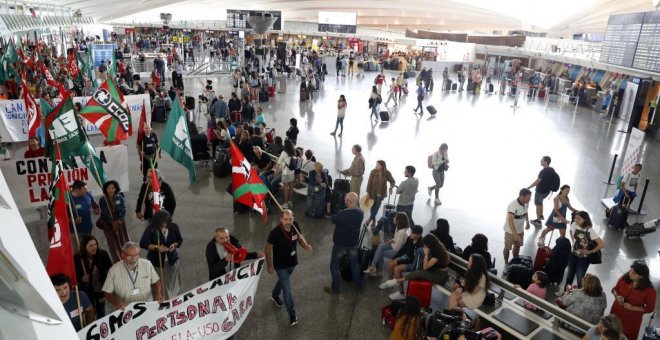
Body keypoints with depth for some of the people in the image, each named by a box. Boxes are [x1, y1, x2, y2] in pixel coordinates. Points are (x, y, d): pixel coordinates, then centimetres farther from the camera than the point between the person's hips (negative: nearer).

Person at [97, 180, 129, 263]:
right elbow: (105, 213, -13)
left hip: (120, 222, 2)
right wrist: (113, 222, -20)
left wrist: (119, 221, -19)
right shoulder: (102, 200, -9)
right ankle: (117, 262, 10)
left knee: (124, 241, 4)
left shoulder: (119, 197, -4)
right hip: (108, 224, -2)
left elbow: (123, 210, -7)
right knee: (113, 244, 1)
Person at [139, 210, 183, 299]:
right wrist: (156, 247, -24)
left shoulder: (174, 227, -7)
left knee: (174, 283, 9)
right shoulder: (151, 229, -14)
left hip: (172, 259, 2)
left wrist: (174, 245, -15)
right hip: (156, 261, -2)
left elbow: (180, 240, 6)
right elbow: (143, 243, -12)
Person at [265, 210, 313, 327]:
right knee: (287, 289, -1)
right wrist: (270, 265, -10)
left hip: (292, 262, 6)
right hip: (281, 265, -5)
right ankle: (292, 315, 16)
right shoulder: (275, 232, -31)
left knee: (283, 281, 29)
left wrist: (306, 246, -17)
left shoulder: (295, 226, -17)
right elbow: (268, 249, -16)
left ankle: (275, 296, 58)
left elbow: (299, 237, 3)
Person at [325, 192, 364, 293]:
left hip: (340, 243, -5)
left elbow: (333, 220, -11)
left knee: (334, 265, 14)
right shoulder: (360, 212, -12)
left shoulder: (343, 214, -31)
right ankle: (359, 284, 39)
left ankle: (335, 288, 23)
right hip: (354, 242, 5)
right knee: (355, 263, 25)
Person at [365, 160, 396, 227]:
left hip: (381, 194, 1)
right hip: (373, 193, -1)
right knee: (373, 207, 10)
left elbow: (392, 181, -5)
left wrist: (391, 187, -25)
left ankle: (370, 219, 30)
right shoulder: (373, 172, -15)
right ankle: (373, 220, 31)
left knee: (377, 207, 9)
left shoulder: (387, 173, -13)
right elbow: (369, 183, -12)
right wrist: (368, 193, -12)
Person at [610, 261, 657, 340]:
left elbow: (649, 308, -12)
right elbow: (615, 289, 4)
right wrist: (617, 296, -16)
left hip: (632, 319, -3)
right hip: (616, 312, 3)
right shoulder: (624, 279, -14)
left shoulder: (649, 290, -23)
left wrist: (632, 308, -23)